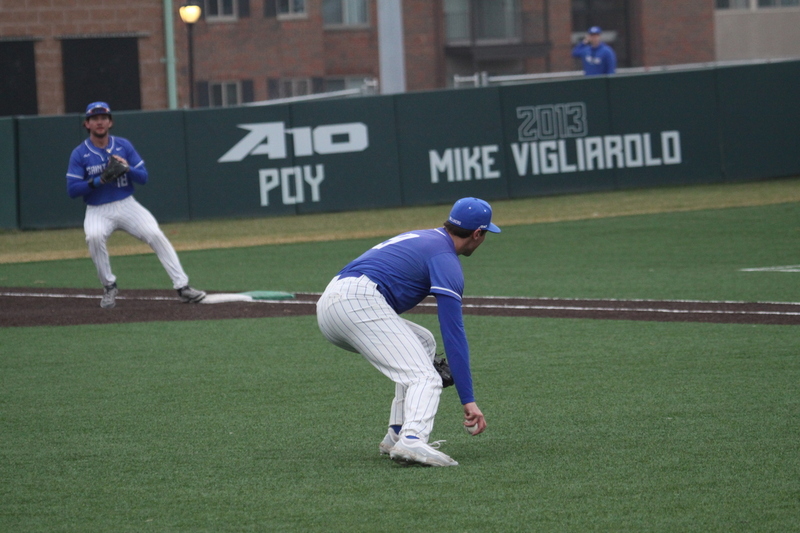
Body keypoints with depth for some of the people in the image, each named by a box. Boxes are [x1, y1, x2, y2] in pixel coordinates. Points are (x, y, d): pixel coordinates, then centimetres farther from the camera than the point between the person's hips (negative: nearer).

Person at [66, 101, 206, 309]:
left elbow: (143, 177, 2)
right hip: (98, 212, -2)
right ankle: (109, 287, -12)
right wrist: (99, 180, -22)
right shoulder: (79, 154, -3)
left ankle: (182, 286, -15)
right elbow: (72, 189, -10)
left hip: (127, 205, 2)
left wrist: (127, 168, -18)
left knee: (156, 235, -17)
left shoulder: (123, 145, 3)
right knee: (94, 236, -32)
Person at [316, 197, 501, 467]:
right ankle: (412, 441, -44)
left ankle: (398, 434, 12)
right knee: (425, 378, -14)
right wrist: (468, 401, -10)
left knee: (423, 343, 25)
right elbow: (453, 334, -8)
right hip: (359, 300, -9)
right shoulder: (446, 259, 0)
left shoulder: (422, 238, 28)